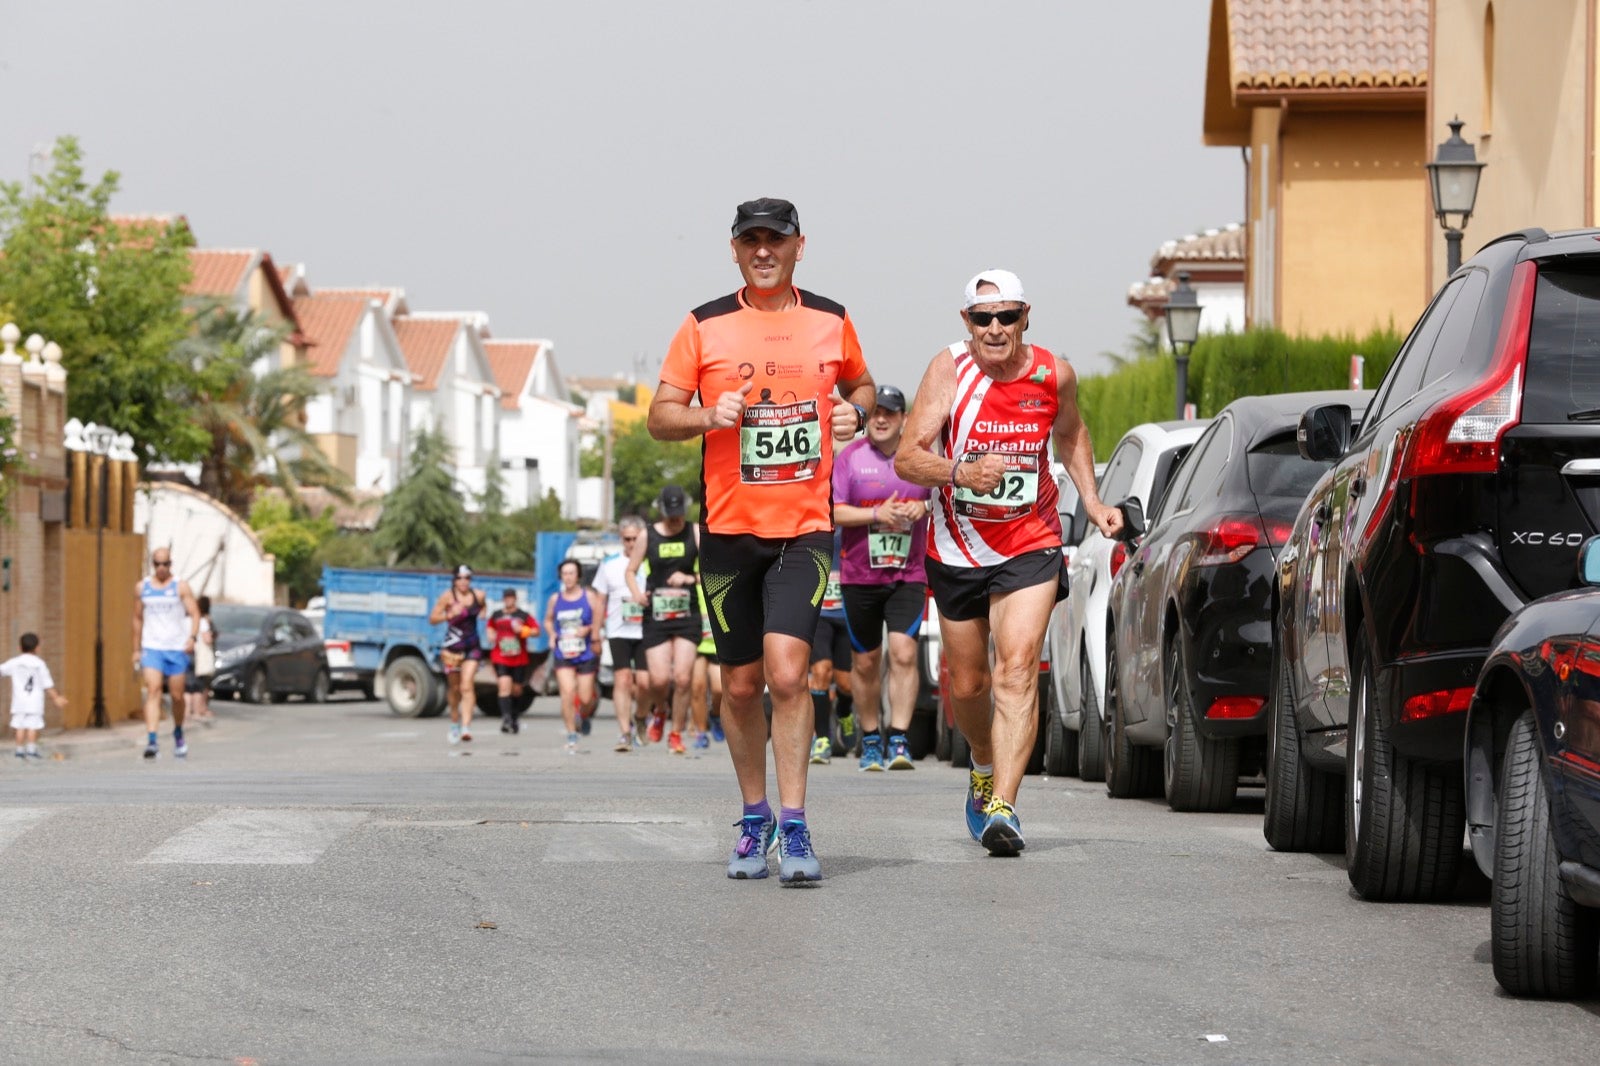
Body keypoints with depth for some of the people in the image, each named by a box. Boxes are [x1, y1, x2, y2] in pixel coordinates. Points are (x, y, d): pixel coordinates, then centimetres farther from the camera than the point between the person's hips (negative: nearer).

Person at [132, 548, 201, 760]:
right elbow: (138, 619, 18)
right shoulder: (142, 588, 10)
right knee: (153, 691, -16)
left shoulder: (180, 587, 2)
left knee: (177, 696, 5)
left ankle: (178, 734, 32)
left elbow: (195, 613, -5)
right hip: (151, 648, 1)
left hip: (177, 648, -1)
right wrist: (136, 649, 16)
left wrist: (192, 637, -22)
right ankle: (151, 741, -25)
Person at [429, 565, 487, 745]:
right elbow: (433, 618, -9)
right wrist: (449, 615, -25)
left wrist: (482, 613, 8)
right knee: (454, 688, 11)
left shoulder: (478, 596, 3)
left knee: (467, 686, -13)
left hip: (473, 647, 1)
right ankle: (455, 723, 34)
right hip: (453, 646, -1)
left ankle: (466, 728, -21)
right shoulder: (448, 596, -7)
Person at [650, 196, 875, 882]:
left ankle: (793, 827, -12)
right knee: (741, 684, 7)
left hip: (805, 526, -1)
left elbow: (861, 386, 25)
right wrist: (708, 415, -16)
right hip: (729, 528, 1)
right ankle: (754, 817, 24)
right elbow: (660, 416, 4)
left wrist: (855, 411, 2)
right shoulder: (706, 326, 3)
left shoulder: (831, 322, 8)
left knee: (787, 670, -17)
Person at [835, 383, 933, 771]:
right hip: (860, 576, 0)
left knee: (904, 653, -15)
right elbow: (833, 512, -6)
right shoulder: (850, 456, 0)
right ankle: (870, 739, 24)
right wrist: (877, 513, -18)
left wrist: (925, 507, -8)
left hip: (908, 575, 0)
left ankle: (898, 739, -15)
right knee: (865, 662, 9)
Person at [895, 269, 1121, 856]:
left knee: (1018, 667, -20)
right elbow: (906, 458, -17)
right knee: (968, 685, 12)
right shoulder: (949, 370, -13)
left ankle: (1002, 807, -26)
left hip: (1030, 544, -1)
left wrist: (1092, 502, 7)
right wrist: (960, 472, -35)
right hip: (957, 549, 1)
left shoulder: (1053, 375, -5)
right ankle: (985, 768, 44)